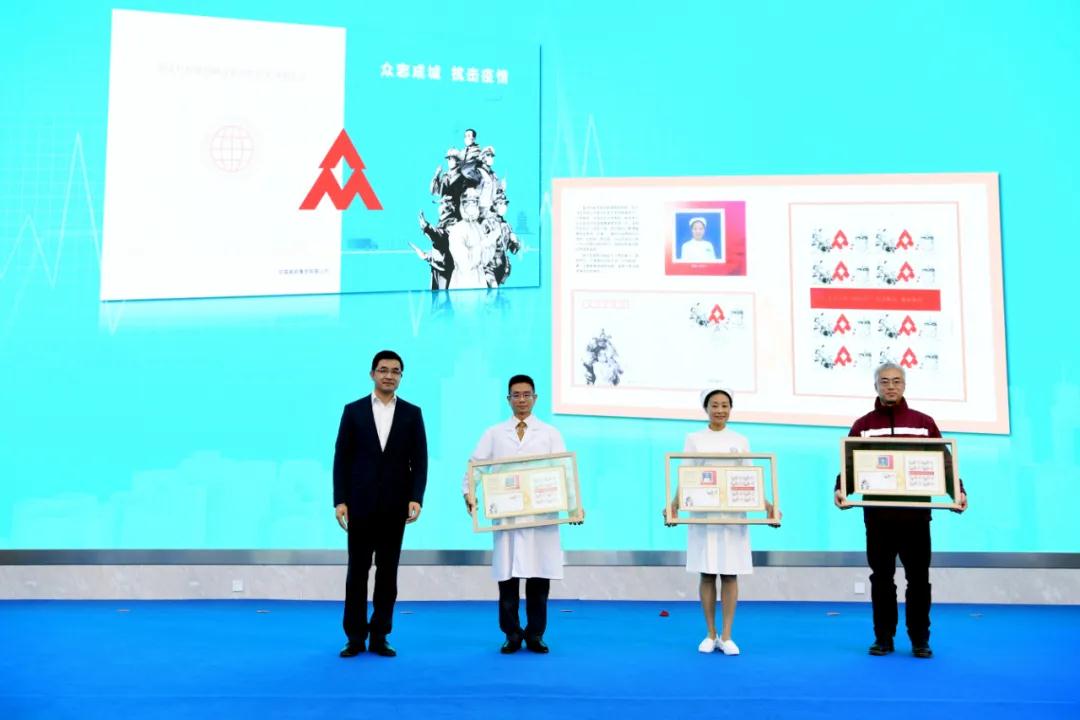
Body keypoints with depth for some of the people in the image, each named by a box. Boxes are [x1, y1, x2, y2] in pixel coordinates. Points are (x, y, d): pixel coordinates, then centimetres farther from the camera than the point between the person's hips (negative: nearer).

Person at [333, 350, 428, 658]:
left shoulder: (412, 413, 5)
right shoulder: (353, 411, 4)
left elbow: (419, 461, 1)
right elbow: (342, 459, 1)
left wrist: (415, 499, -11)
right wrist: (340, 501, -6)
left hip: (395, 506, 1)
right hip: (361, 504, 0)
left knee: (387, 572, 5)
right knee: (357, 571, 3)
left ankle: (379, 636, 12)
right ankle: (355, 637, 11)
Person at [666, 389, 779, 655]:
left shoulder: (740, 441, 10)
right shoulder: (694, 439, 7)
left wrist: (767, 506, -6)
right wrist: (674, 505, -14)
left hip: (733, 516, 1)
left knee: (730, 574, -1)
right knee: (707, 574, 1)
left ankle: (726, 636, 5)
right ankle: (710, 635, 11)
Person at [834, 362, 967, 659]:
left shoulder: (924, 423, 7)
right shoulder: (863, 426, 7)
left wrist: (958, 490, -10)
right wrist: (840, 489, -16)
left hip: (915, 513, 0)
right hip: (877, 514, 0)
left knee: (918, 578, 5)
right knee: (881, 578, 8)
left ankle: (920, 640, 15)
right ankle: (883, 638, 17)